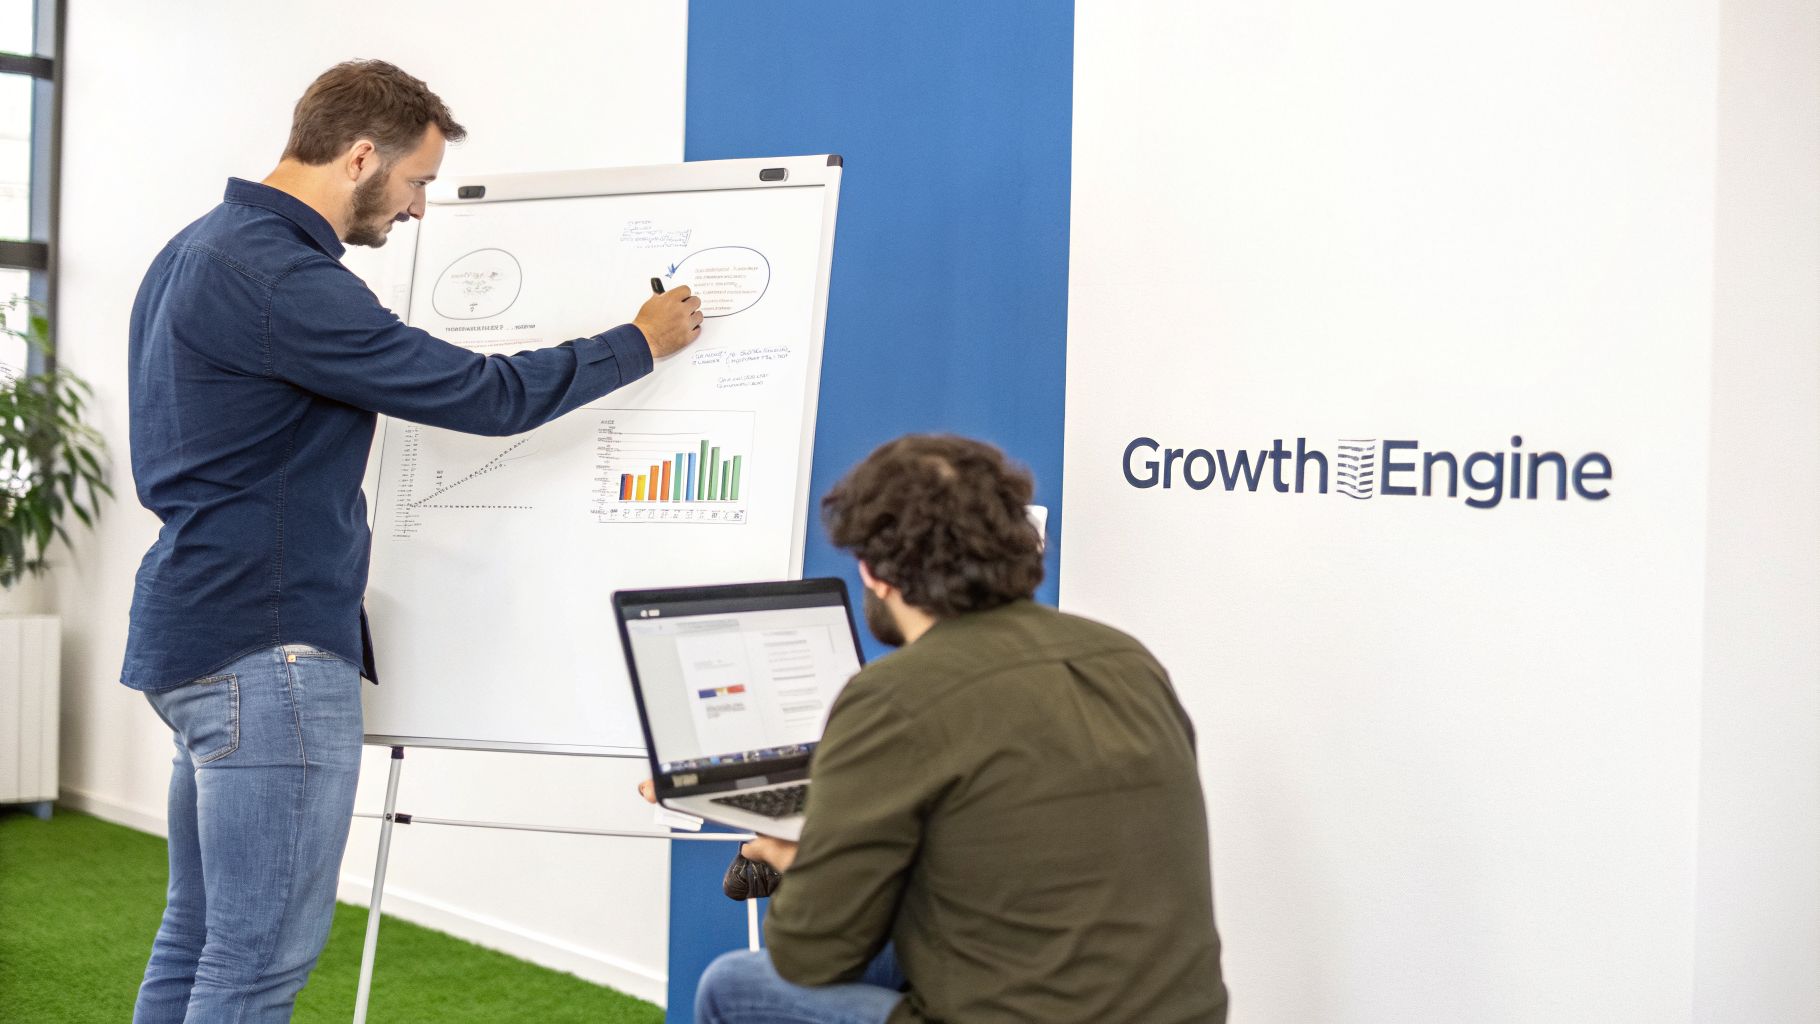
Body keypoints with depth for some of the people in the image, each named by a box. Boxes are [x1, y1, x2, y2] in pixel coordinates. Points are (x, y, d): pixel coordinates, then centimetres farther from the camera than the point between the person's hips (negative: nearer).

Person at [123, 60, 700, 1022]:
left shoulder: (200, 247, 15)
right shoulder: (281, 280, -19)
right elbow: (484, 395, -17)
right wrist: (642, 342, -4)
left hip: (204, 635, 11)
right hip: (269, 652, -11)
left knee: (196, 938, 15)